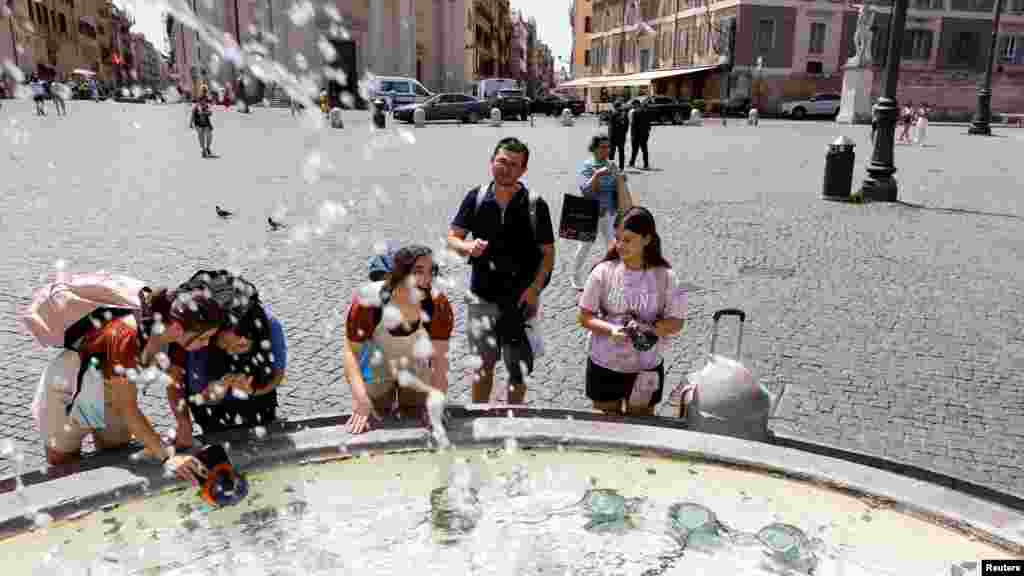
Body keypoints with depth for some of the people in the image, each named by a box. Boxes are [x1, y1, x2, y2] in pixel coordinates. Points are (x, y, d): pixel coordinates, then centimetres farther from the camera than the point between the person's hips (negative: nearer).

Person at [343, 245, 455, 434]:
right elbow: (350, 351, -27)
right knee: (370, 420, 12)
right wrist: (361, 400, -34)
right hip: (376, 370, -1)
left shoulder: (438, 304, -31)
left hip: (417, 370, 1)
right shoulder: (369, 302, -35)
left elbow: (440, 358, -26)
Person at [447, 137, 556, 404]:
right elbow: (452, 238, 4)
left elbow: (548, 253, -3)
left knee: (517, 368, 12)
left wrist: (535, 288, -16)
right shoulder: (476, 197, -2)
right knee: (484, 362, 2)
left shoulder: (535, 205, -8)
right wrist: (469, 247, -19)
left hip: (520, 298, -1)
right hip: (482, 295, 1)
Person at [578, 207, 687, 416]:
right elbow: (585, 317, -6)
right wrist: (611, 330, -25)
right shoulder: (603, 272, -11)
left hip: (647, 369, 0)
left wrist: (649, 329, -25)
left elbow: (675, 322, -5)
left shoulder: (664, 276, -10)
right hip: (604, 367, 0)